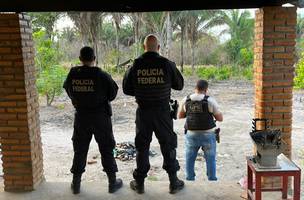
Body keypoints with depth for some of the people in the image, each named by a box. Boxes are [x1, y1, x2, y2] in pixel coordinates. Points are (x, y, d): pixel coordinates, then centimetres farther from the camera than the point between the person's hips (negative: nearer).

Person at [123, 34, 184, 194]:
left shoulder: (136, 65, -6)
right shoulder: (166, 64, -9)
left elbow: (127, 89, 0)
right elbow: (179, 85, 3)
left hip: (143, 112, 1)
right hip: (162, 111, -1)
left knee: (142, 146, 13)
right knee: (168, 145, 12)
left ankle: (139, 183, 22)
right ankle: (174, 182, 19)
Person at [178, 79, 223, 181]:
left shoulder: (186, 100, -3)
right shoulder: (210, 101, -12)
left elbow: (180, 116, 10)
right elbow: (220, 118, -6)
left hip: (191, 135, 2)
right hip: (208, 135, -2)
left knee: (189, 160, 16)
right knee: (210, 160, 13)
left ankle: (190, 180, 21)